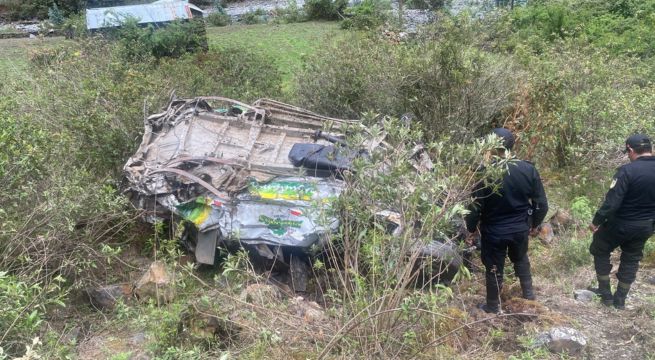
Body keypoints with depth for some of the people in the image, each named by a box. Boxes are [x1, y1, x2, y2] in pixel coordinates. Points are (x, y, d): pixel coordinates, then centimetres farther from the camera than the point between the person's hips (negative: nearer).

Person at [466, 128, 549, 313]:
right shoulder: (528, 169, -11)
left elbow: (476, 206, -16)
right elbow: (542, 204, -4)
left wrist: (470, 229, 0)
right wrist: (534, 224, 13)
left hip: (493, 231, -3)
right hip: (520, 228, 3)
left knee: (494, 268, 16)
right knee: (521, 260, 31)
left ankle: (493, 307, 32)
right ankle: (529, 294, 41)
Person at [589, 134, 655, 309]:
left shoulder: (627, 170, -25)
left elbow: (612, 201, -24)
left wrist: (596, 221, -13)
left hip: (621, 224, -5)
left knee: (601, 251, 17)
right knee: (631, 260, 20)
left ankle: (606, 294, 22)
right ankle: (620, 299, 28)